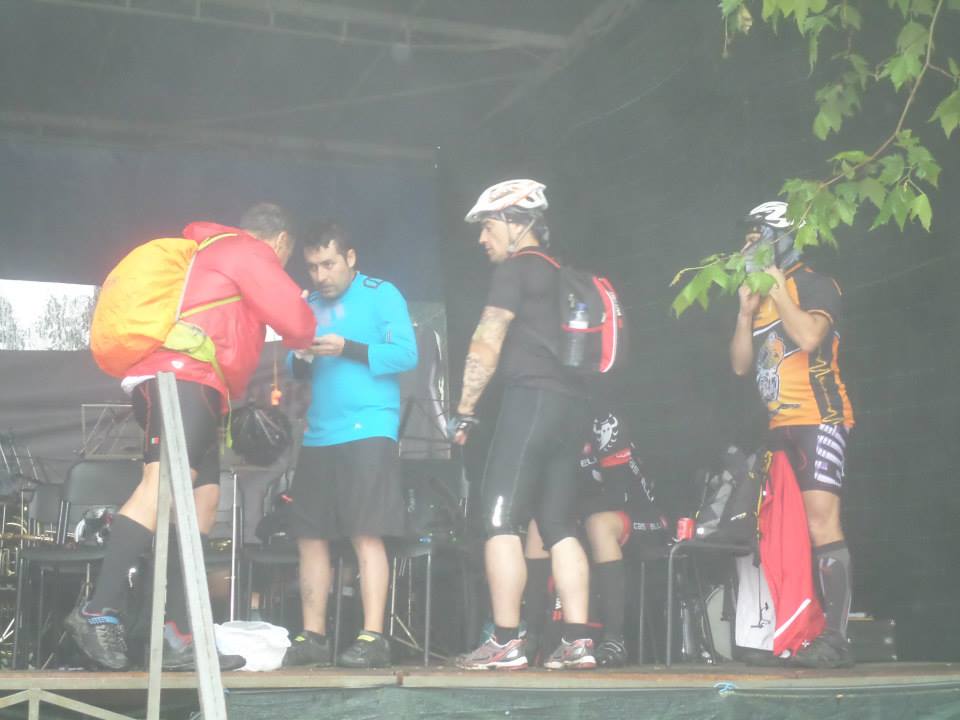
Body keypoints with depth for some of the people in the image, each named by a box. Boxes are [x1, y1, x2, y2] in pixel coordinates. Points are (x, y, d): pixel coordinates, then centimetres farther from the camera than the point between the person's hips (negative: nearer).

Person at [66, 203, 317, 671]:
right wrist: (302, 340, 17)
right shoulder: (250, 252, 3)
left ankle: (181, 636, -4)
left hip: (191, 385, 10)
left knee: (203, 496, 3)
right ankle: (101, 611, -35)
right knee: (163, 482, -24)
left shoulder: (213, 255, 33)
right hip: (181, 378, -10)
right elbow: (296, 323, -3)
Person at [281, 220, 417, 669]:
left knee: (366, 536, -10)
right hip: (318, 437, 6)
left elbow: (406, 353, -8)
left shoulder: (382, 295, 2)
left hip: (368, 431, -6)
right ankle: (313, 638, 11)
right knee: (310, 539, 4)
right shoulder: (309, 306, 19)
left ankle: (372, 638, -9)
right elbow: (296, 372, 17)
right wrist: (301, 358, -6)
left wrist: (347, 349, -16)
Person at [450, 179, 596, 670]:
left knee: (501, 521, -7)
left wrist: (464, 411, -4)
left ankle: (506, 643, -10)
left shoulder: (515, 268, -2)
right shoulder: (560, 275, 23)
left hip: (531, 399, -8)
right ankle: (577, 641, 4)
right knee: (559, 526, 8)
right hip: (571, 404, 8)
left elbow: (487, 344, -7)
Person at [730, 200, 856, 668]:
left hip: (818, 418, -8)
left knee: (821, 520, -18)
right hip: (779, 425, 8)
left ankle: (835, 636, -20)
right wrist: (747, 311, 4)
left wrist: (778, 291, -11)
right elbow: (740, 365, 15)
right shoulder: (759, 295, 20)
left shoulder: (813, 285, -2)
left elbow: (809, 336, -21)